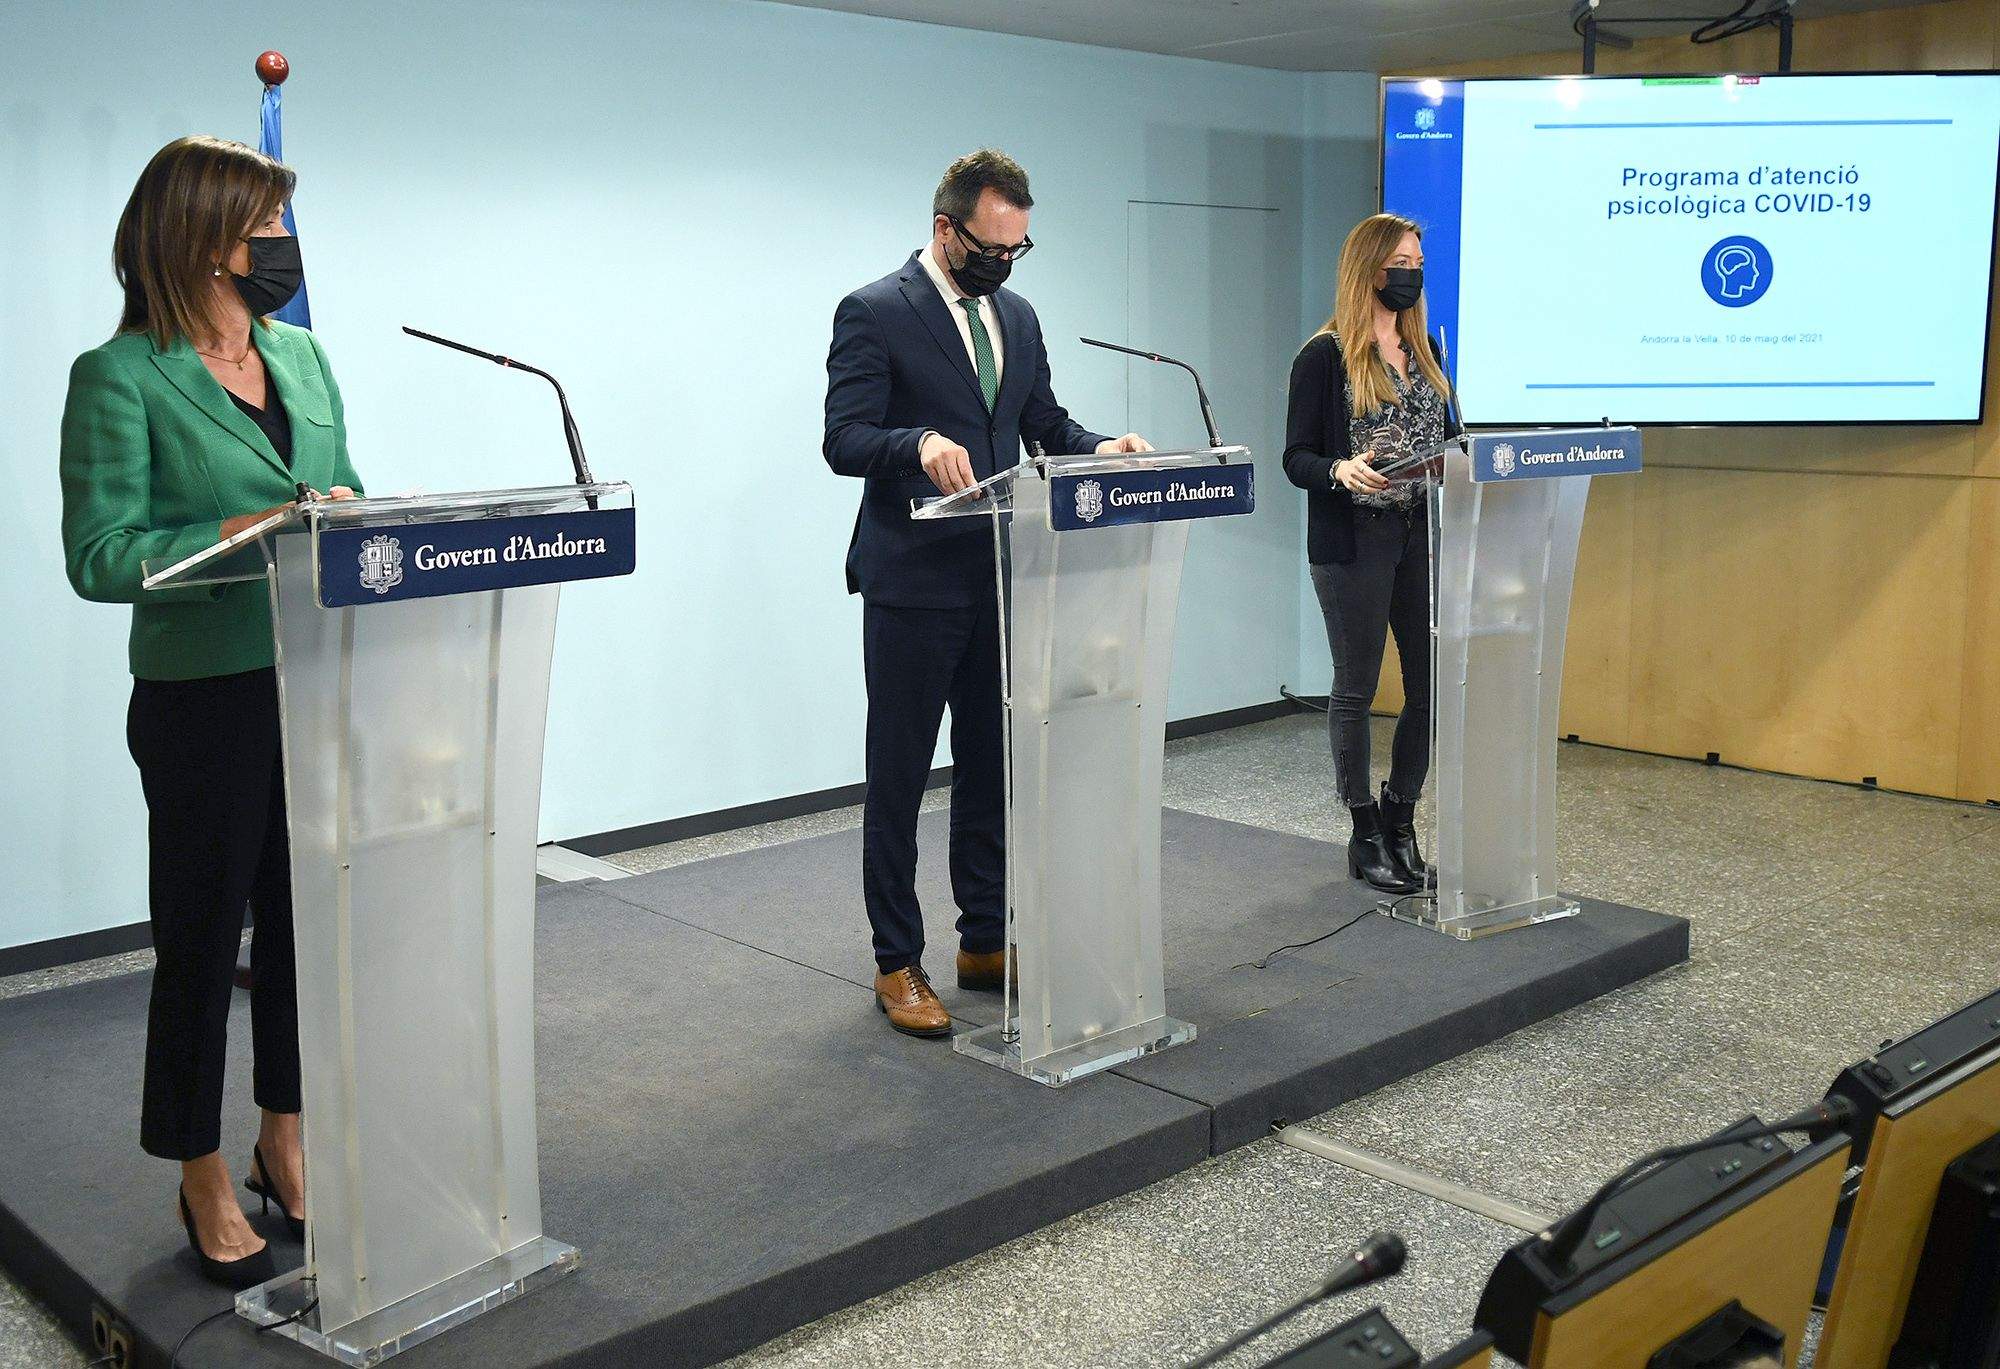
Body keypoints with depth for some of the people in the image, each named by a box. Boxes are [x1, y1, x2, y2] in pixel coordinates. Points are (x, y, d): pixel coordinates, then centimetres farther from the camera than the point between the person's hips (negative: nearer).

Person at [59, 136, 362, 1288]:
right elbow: (100, 557, -13)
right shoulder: (120, 378, -9)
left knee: (307, 920, 15)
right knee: (204, 934, 7)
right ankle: (206, 1186, 23)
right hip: (205, 697, -6)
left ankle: (286, 1147, 33)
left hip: (320, 684, 6)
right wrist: (249, 529, -23)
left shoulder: (302, 356, 10)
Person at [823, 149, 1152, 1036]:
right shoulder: (875, 313, -8)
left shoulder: (1017, 317, 14)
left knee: (992, 769, 13)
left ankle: (986, 942, 26)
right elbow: (843, 440, -14)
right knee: (897, 779, 2)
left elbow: (1045, 425, 19)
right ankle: (897, 965, 12)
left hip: (999, 580, 7)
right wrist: (920, 444, -33)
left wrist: (1102, 448, -2)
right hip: (914, 585, -7)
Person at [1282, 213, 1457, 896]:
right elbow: (1297, 459, -7)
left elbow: (1446, 440, 19)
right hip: (1353, 542, -6)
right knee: (1356, 689, 3)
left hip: (1422, 535, 6)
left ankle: (1400, 821, 21)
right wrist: (1341, 469, -26)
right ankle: (1367, 836, 15)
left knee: (1432, 685, 6)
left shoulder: (1425, 351, 14)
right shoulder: (1325, 356, -5)